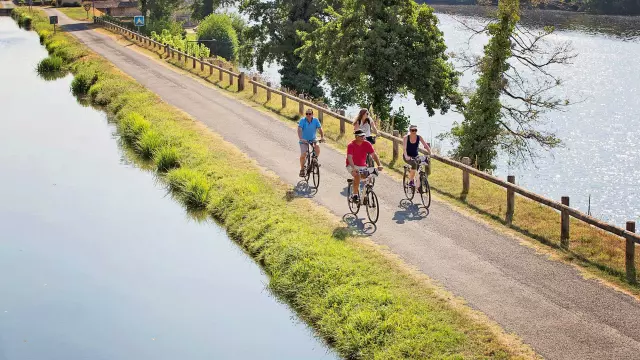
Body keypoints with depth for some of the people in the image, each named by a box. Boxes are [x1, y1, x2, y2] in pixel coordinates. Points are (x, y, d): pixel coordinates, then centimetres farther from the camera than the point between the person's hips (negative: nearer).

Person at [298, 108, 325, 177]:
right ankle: (302, 169, 2)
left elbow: (320, 129, -13)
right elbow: (299, 130, -26)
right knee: (303, 154, -17)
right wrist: (300, 138, -41)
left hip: (312, 139, 2)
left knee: (317, 147, -27)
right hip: (304, 140, -2)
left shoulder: (315, 120, -9)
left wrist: (322, 137, -30)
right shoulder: (302, 120, -16)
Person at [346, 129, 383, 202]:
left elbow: (374, 155, -11)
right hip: (352, 166, -4)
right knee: (357, 175, -33)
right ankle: (355, 194, -21)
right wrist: (354, 168, -46)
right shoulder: (351, 145, -18)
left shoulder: (367, 144, -7)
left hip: (362, 166, 4)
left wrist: (379, 165, -26)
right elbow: (349, 157, -30)